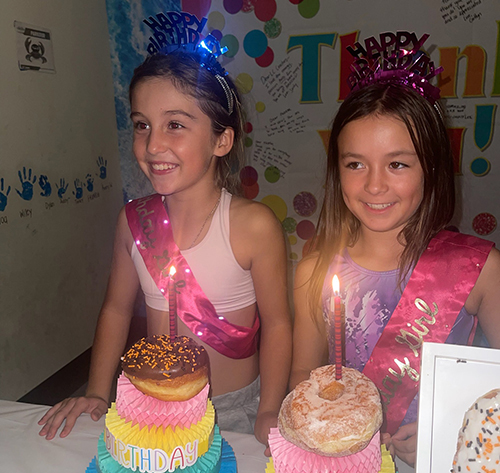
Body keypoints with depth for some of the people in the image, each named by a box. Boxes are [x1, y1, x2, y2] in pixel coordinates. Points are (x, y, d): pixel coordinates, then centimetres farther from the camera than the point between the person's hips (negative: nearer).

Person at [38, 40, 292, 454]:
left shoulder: (255, 226, -22)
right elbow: (117, 309, 4)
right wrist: (97, 393, 3)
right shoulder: (134, 219, -9)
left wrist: (269, 413, -13)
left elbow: (276, 323, -12)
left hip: (236, 412, -3)